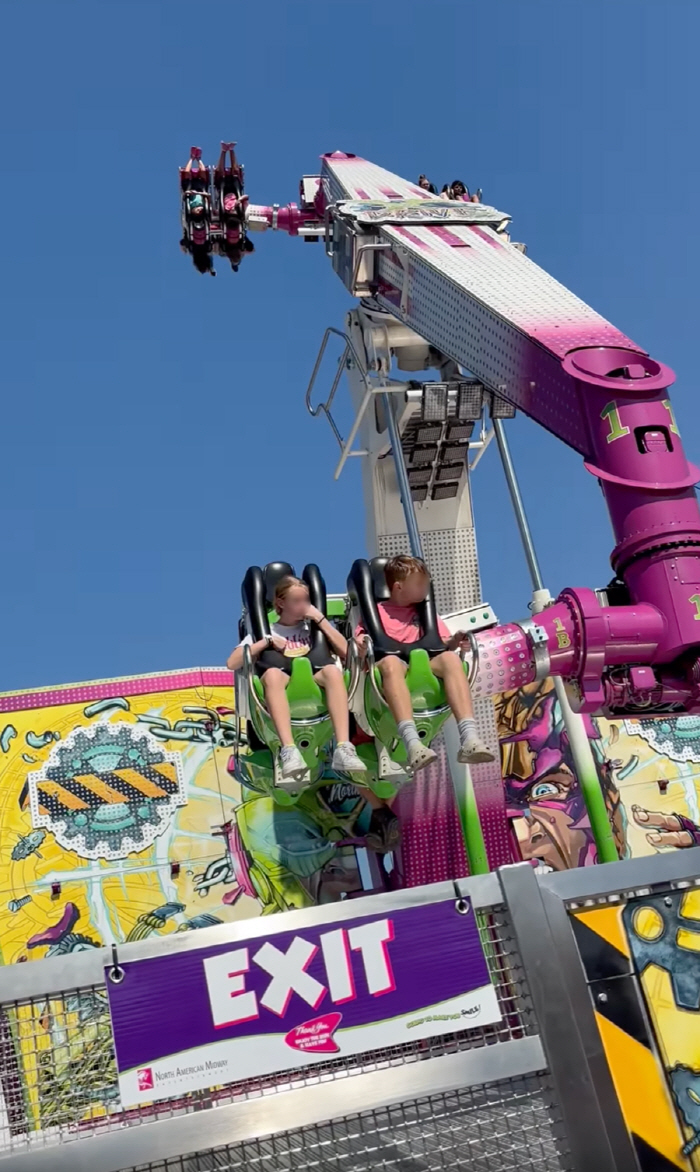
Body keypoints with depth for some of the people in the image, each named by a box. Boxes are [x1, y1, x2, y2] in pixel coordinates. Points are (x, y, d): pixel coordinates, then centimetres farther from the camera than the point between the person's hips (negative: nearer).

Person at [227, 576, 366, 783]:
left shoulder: (312, 626, 27)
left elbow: (346, 652, 11)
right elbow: (232, 664, 11)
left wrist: (320, 619, 11)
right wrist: (267, 641, 5)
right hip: (281, 682, -1)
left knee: (333, 670, -34)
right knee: (273, 674, -38)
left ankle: (343, 749, -46)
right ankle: (289, 751, -53)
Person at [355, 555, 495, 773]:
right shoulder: (376, 612, 19)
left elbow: (443, 644, 20)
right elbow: (359, 650, 9)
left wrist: (454, 642, -2)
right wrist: (360, 646, -14)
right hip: (389, 665, -3)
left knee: (450, 658, -30)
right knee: (391, 662, -39)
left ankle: (469, 738, -44)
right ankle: (412, 742, -55)